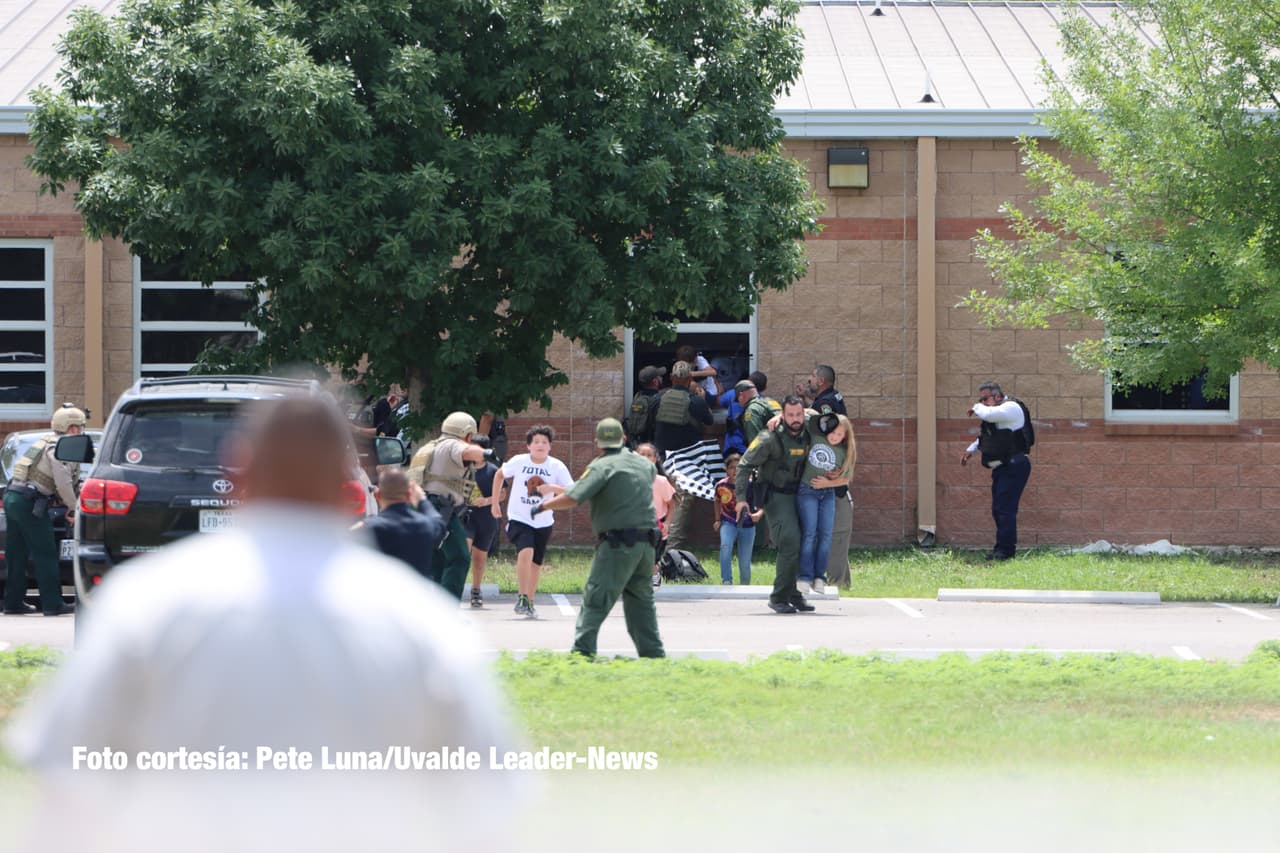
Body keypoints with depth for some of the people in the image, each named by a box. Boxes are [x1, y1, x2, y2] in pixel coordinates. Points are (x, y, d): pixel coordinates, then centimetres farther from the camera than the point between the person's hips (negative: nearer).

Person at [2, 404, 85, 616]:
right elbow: (63, 483, -17)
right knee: (45, 554, -4)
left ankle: (13, 602, 18)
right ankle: (52, 603, -4)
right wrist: (72, 509, -7)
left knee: (16, 554, 13)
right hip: (29, 502, -9)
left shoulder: (47, 442, 21)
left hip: (12, 496, 9)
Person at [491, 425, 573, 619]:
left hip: (543, 522, 2)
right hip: (519, 518, -2)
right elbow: (500, 475, 12)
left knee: (536, 563, 11)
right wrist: (495, 502, 13)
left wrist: (553, 488, -26)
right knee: (525, 552, -25)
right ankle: (522, 598, -18)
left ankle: (529, 603, 27)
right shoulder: (519, 461, -7)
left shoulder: (557, 466, -7)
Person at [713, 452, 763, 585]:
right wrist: (717, 520, 10)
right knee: (725, 546, -30)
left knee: (745, 563, 4)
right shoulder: (721, 486, -7)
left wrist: (759, 513, -30)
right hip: (728, 523, 0)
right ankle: (726, 582, -30)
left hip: (746, 525, 0)